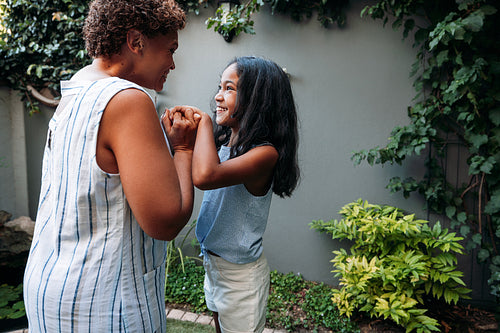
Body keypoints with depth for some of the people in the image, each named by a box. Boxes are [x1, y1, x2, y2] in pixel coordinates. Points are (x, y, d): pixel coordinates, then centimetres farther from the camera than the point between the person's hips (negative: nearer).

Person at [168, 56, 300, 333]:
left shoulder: (265, 153, -27)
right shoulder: (222, 142, -1)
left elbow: (205, 176, -43)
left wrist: (204, 120, -29)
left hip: (241, 274, -7)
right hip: (213, 263, 8)